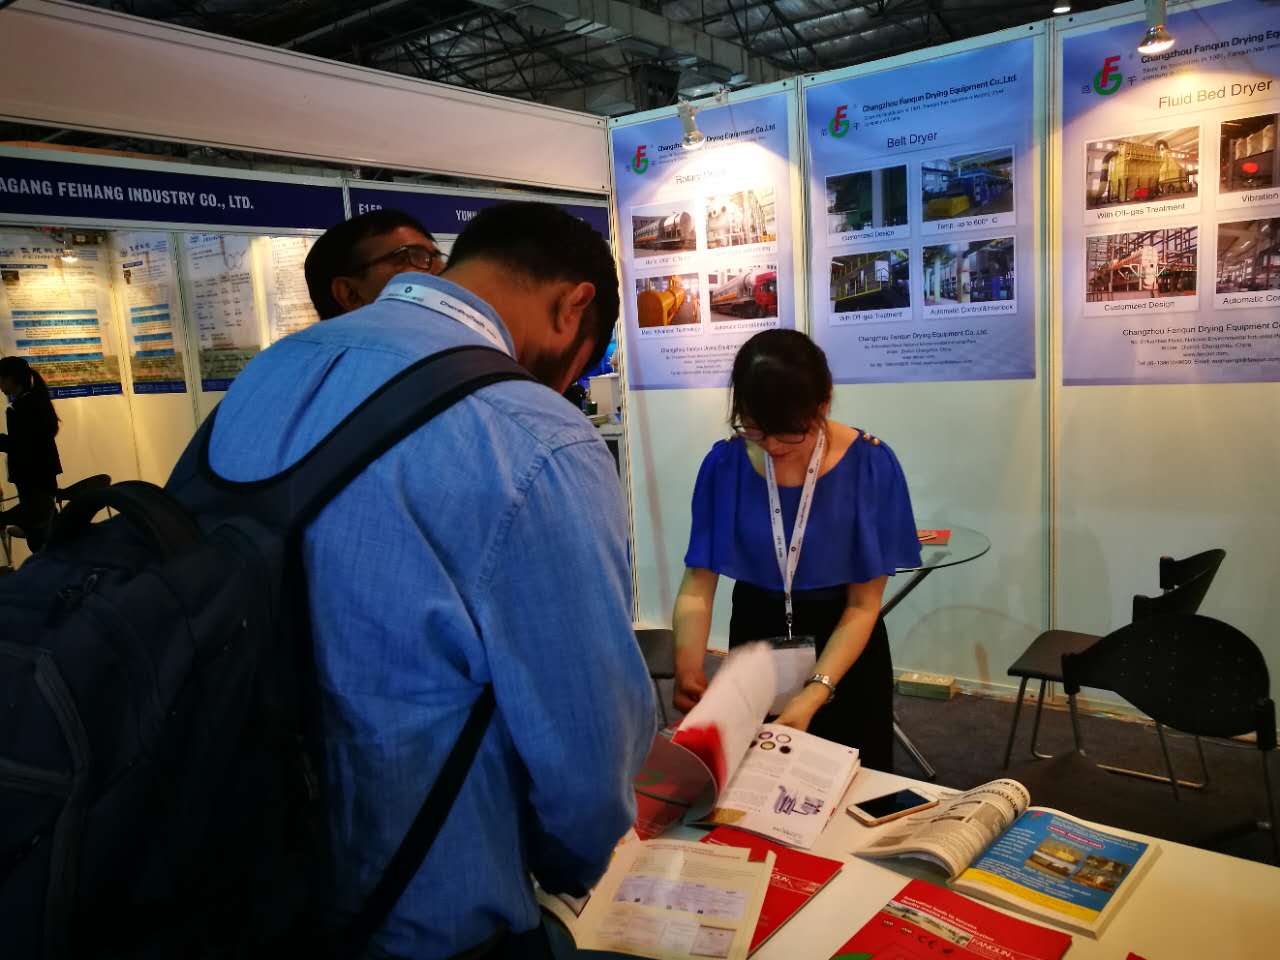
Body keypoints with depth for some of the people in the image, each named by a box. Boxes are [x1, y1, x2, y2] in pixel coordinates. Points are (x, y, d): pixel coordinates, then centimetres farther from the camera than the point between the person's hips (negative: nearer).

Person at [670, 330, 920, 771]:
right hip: (755, 635, 2)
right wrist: (688, 665, -33)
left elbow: (863, 605, -18)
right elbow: (697, 586, -15)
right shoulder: (724, 464, -17)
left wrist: (815, 693, -30)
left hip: (843, 646, -1)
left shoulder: (870, 465, -21)